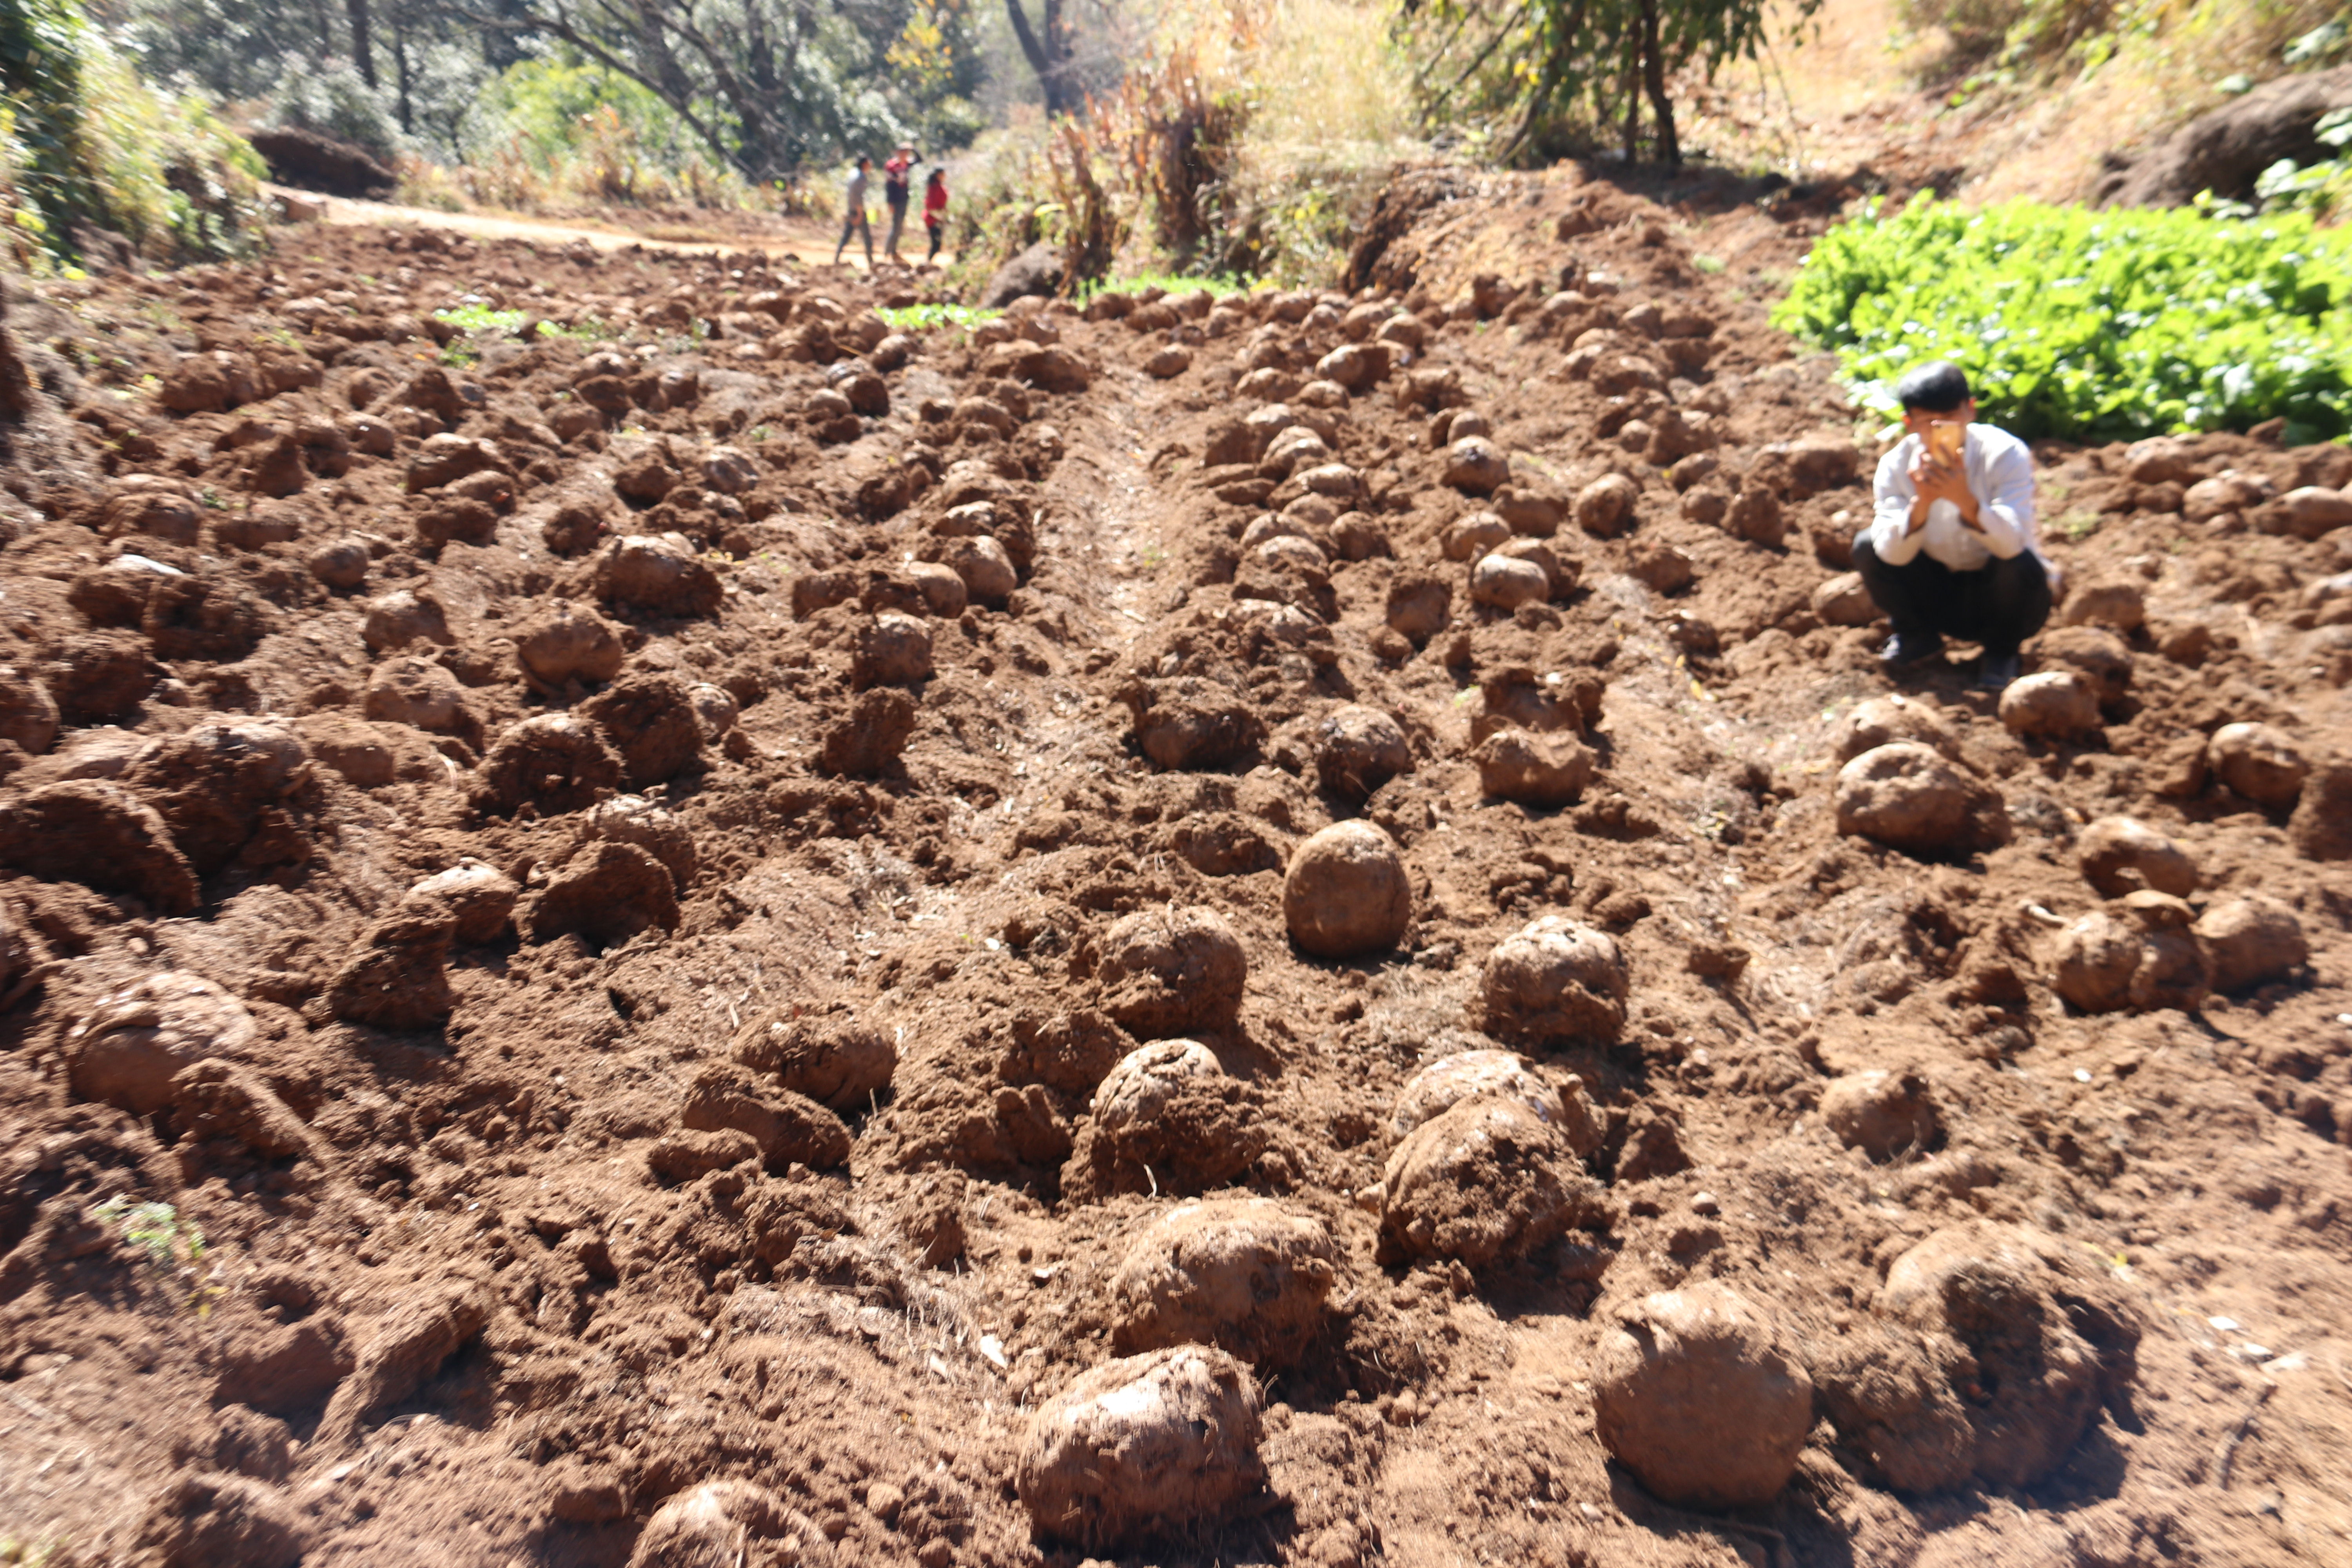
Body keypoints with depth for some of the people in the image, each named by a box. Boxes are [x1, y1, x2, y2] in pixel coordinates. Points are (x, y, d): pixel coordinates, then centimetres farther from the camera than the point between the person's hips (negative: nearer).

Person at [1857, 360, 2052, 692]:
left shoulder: (2005, 454, -19)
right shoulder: (1897, 465, -12)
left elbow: (2012, 543, -34)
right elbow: (1892, 554, -24)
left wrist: (1966, 500, -50)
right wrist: (1921, 502, -42)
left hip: (1998, 594, -2)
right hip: (1940, 596, 2)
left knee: (2020, 563, -34)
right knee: (1867, 547, -18)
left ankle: (2002, 651, -1)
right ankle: (1919, 636, 7)